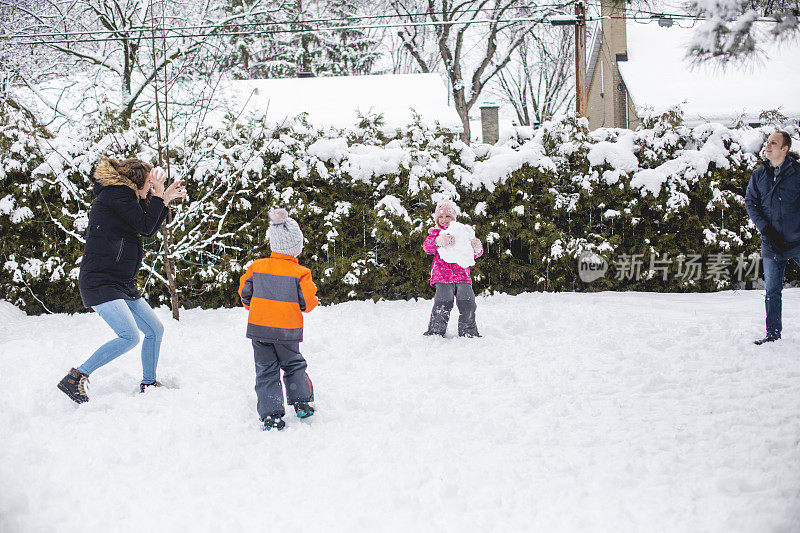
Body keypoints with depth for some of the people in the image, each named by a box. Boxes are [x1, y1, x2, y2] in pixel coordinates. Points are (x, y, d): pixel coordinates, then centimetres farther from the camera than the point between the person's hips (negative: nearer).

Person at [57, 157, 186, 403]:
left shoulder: (122, 197, 21)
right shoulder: (115, 195, -9)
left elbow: (149, 230, 27)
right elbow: (145, 226, -12)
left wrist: (165, 199, 23)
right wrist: (158, 194, -4)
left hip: (122, 284, 11)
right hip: (100, 281, -11)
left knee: (155, 330, 14)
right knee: (130, 336, -23)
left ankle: (148, 384, 27)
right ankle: (75, 378, -17)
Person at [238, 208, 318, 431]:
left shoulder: (257, 267, -2)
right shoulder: (300, 273, -11)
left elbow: (245, 292, 6)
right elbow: (307, 302, -10)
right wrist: (313, 302, 14)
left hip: (259, 328, 1)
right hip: (287, 332, -1)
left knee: (266, 371, 6)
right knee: (294, 365, 21)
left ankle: (270, 414, -2)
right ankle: (301, 402, 17)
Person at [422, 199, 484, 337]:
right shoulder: (435, 233, 13)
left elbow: (474, 254, 16)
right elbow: (427, 247, -7)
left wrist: (477, 248, -10)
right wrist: (439, 241, -29)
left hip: (461, 275, 2)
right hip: (443, 275, -2)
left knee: (467, 303, -11)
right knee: (443, 303, -19)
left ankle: (469, 333, 5)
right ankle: (435, 332, -6)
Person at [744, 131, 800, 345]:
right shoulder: (758, 175, 7)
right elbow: (750, 203, 7)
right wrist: (765, 229, -6)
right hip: (772, 245, 3)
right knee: (772, 291, 7)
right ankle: (773, 333, 17)